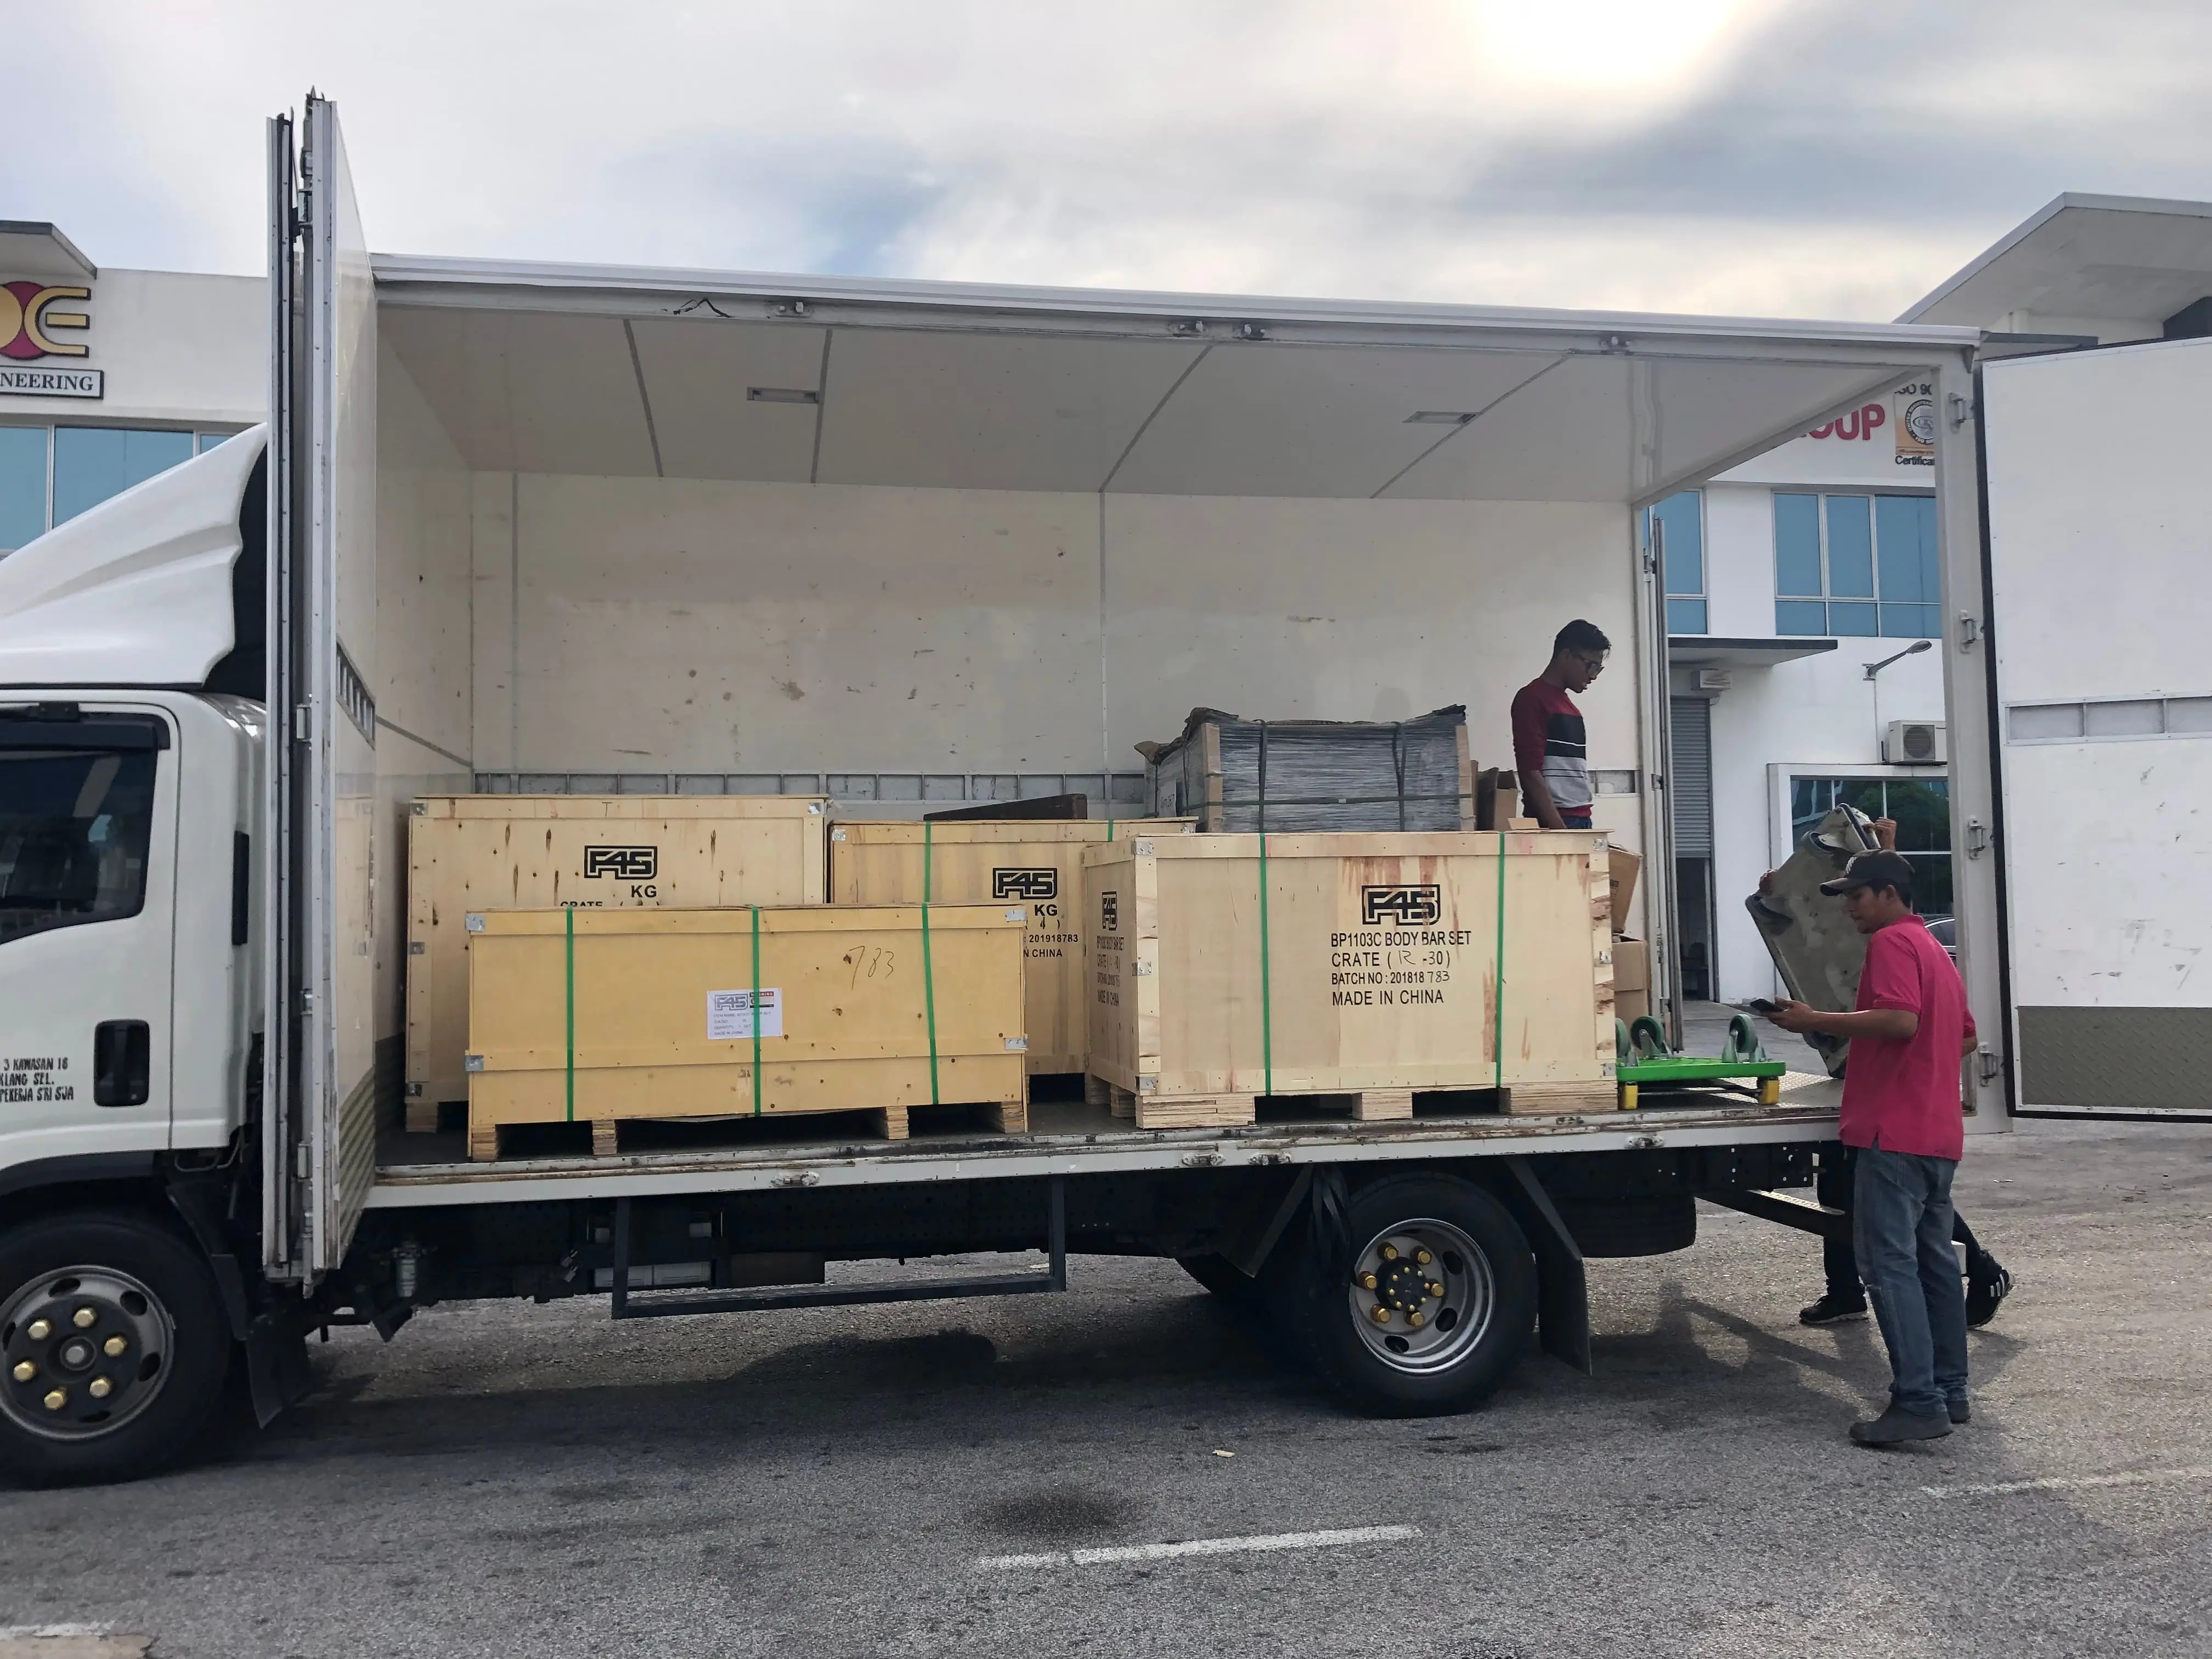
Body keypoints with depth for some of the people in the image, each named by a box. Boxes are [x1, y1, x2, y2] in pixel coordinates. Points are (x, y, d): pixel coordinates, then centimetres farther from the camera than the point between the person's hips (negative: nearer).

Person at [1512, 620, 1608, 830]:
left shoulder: (1569, 706, 20)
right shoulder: (1532, 698, -7)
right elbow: (1531, 773, -15)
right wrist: (1559, 829, -20)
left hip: (1580, 821, 9)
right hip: (1553, 824, -9)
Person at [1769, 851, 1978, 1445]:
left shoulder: (1892, 942, -9)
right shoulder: (1936, 950, 22)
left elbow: (1901, 1019, -24)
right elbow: (1967, 1038, 29)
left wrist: (1816, 1021, -19)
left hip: (1894, 1132, -10)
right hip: (1939, 1134, 10)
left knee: (1890, 1263, -10)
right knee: (1935, 1261, 15)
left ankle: (1918, 1402, -13)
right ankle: (1950, 1391, 21)